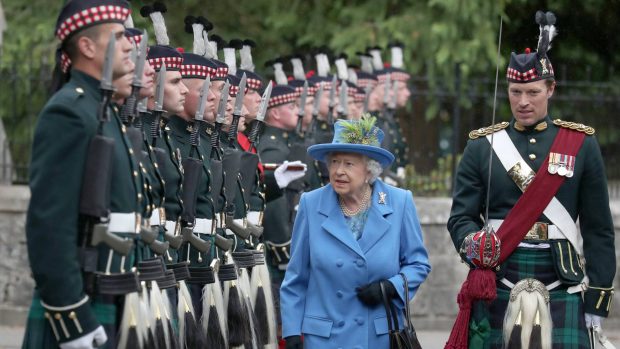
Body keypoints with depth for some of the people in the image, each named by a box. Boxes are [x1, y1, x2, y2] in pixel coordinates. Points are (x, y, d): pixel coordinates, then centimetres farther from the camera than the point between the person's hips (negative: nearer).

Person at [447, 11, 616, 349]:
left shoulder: (581, 144, 6)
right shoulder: (482, 145, 7)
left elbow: (599, 230, 6)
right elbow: (461, 215, 6)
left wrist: (597, 300, 1)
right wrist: (471, 242, -19)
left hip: (562, 292, -1)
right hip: (496, 291, 1)